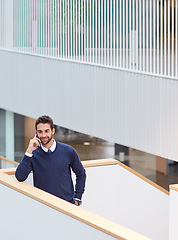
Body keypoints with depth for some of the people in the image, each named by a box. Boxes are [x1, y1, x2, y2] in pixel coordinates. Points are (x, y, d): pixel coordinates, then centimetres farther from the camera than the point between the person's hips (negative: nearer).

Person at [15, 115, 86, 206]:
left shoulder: (68, 151, 3)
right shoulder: (34, 153, 2)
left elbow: (81, 174, 16)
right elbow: (20, 177, -9)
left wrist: (77, 199, 8)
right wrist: (29, 151, -14)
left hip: (67, 204, 0)